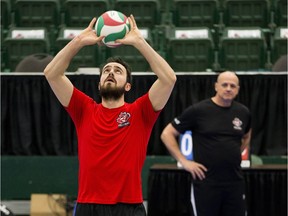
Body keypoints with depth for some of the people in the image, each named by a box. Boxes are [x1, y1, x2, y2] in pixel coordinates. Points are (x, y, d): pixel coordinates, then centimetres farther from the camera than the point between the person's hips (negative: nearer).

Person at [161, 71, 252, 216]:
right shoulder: (198, 110, -6)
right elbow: (167, 134, -2)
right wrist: (184, 162, -7)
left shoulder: (243, 112, 7)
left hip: (235, 182, 4)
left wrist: (235, 154, 13)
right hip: (206, 182, -4)